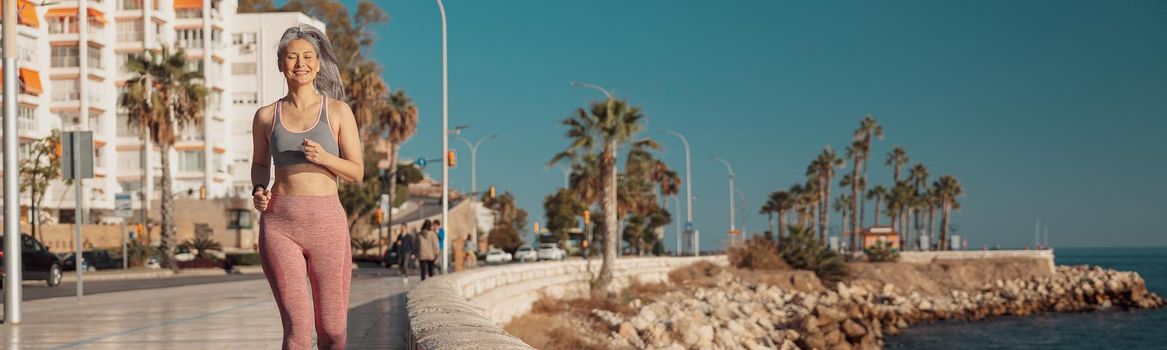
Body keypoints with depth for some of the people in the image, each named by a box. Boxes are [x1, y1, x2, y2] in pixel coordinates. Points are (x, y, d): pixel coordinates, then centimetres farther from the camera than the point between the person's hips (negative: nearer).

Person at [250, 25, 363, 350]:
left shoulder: (338, 111, 4)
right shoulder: (266, 116, 8)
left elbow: (357, 172, 4)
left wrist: (324, 157, -15)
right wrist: (258, 190, 1)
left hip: (326, 221, 0)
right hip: (279, 222, 0)